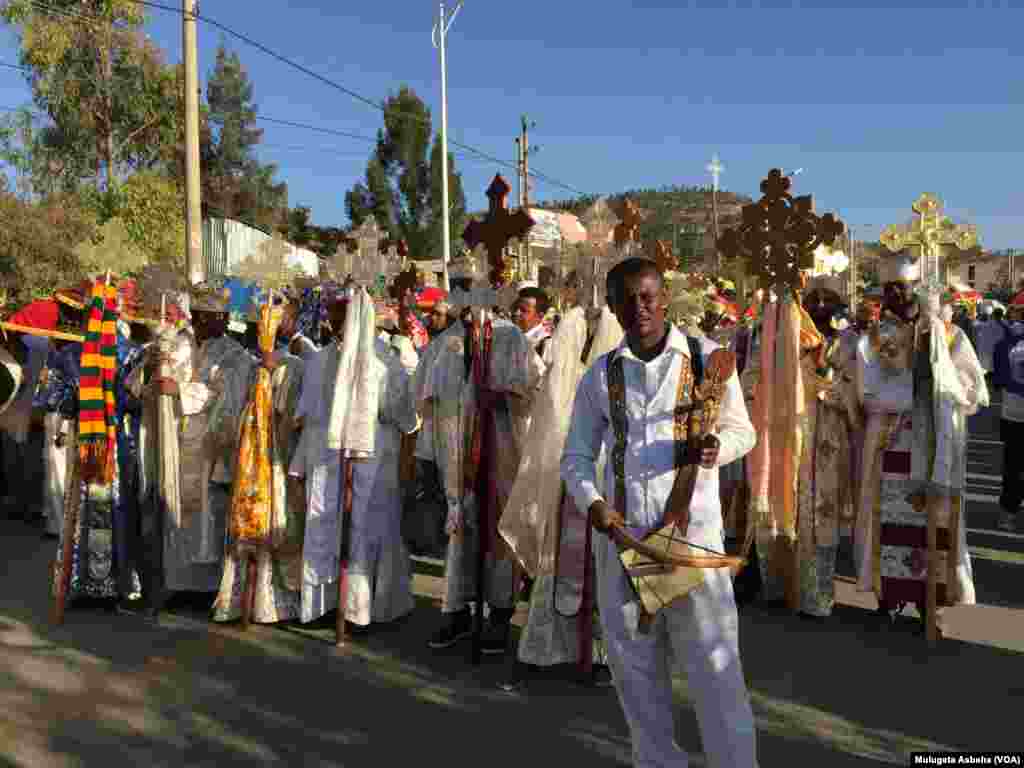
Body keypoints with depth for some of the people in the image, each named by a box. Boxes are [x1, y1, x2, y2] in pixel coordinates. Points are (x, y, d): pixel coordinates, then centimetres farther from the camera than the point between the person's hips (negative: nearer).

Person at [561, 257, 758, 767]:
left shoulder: (708, 358, 3)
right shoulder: (599, 375, 8)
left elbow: (743, 430, 8)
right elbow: (576, 455, 9)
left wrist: (717, 447, -15)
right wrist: (591, 502, -10)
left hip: (692, 528, -3)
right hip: (620, 533, 3)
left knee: (714, 665, -2)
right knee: (635, 669, 14)